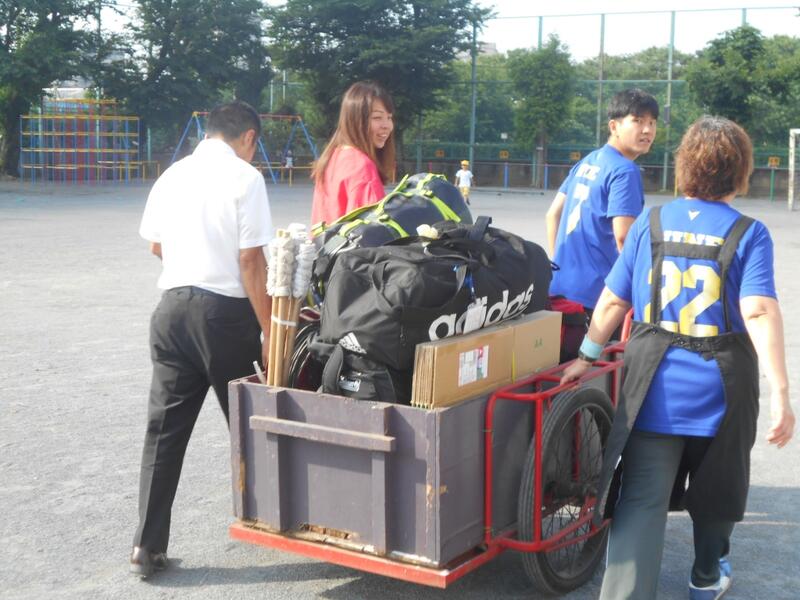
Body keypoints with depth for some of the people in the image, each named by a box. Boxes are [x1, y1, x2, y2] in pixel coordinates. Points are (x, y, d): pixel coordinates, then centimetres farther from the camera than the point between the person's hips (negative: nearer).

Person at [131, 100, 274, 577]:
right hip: (225, 311, -5)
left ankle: (148, 545, 9)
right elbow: (251, 260, -13)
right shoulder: (245, 177, -8)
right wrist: (268, 331, -10)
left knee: (164, 428, 8)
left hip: (173, 306, 5)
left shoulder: (172, 175, 9)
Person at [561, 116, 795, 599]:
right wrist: (780, 393, -21)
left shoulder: (650, 224, 2)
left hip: (654, 382, 1)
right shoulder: (749, 234, -6)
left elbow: (613, 302, 4)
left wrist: (588, 356, 16)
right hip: (721, 385, 0)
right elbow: (759, 313, -18)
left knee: (641, 500, 0)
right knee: (715, 487, 23)